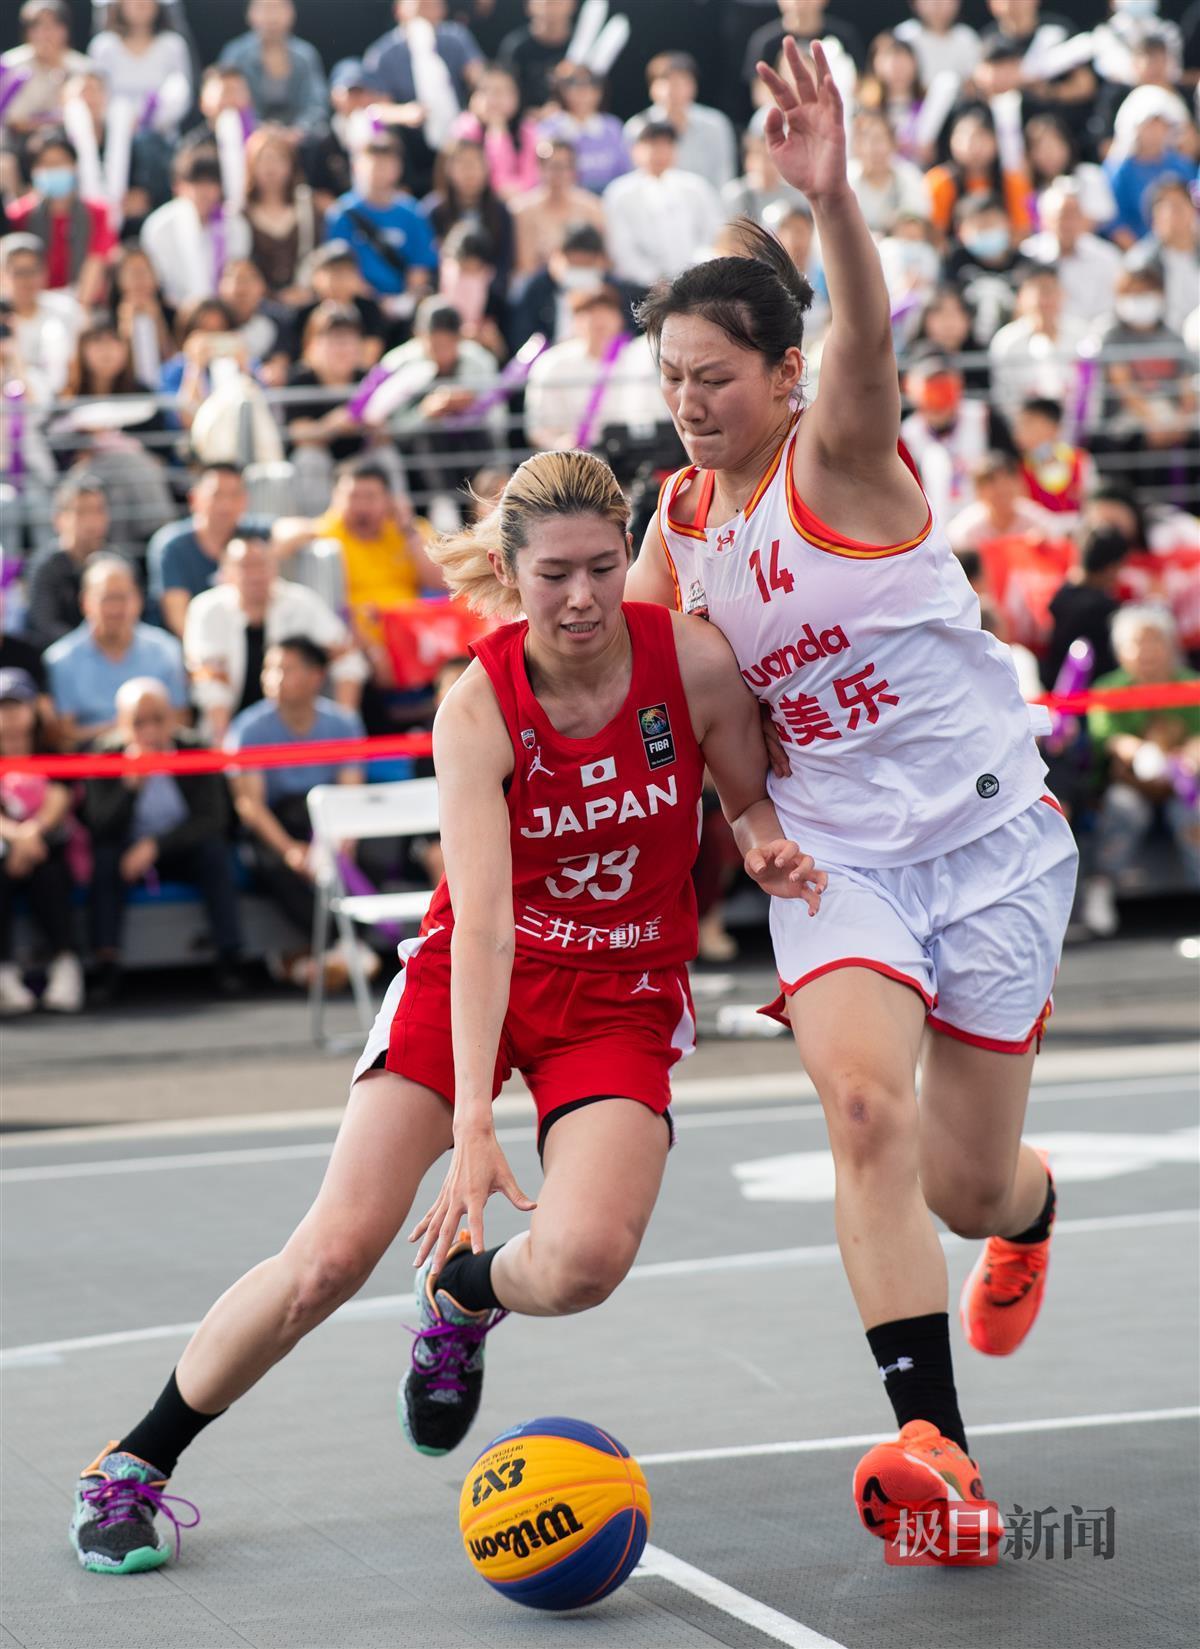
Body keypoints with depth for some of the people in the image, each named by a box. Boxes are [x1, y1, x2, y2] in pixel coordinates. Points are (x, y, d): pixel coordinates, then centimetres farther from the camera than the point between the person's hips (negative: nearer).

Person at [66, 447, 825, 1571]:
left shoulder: (693, 659, -14)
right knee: (337, 1249, -14)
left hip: (622, 995, 1)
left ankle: (463, 1298, 15)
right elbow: (481, 922, -28)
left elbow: (747, 798, 4)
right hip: (468, 978, -1)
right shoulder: (477, 708, -20)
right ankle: (135, 1462, 6)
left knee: (580, 1261, -24)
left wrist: (767, 844, -21)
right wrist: (471, 1122, -37)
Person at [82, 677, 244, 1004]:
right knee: (105, 857, -29)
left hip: (184, 853, 0)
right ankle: (106, 967, -31)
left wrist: (155, 845, -30)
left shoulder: (193, 750, -12)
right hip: (129, 853, 0)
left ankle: (229, 960, -26)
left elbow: (211, 818, -19)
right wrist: (132, 784, -36)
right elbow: (101, 827, -21)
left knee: (214, 849, -29)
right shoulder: (106, 755, -12)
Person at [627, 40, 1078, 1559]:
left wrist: (835, 201, -55)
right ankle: (931, 1438, -26)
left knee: (965, 1190, 4)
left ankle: (1026, 1208, 45)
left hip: (990, 833, -3)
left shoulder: (837, 457, -13)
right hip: (835, 848, 4)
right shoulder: (680, 517, 4)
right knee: (862, 1100, -25)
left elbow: (865, 347, -37)